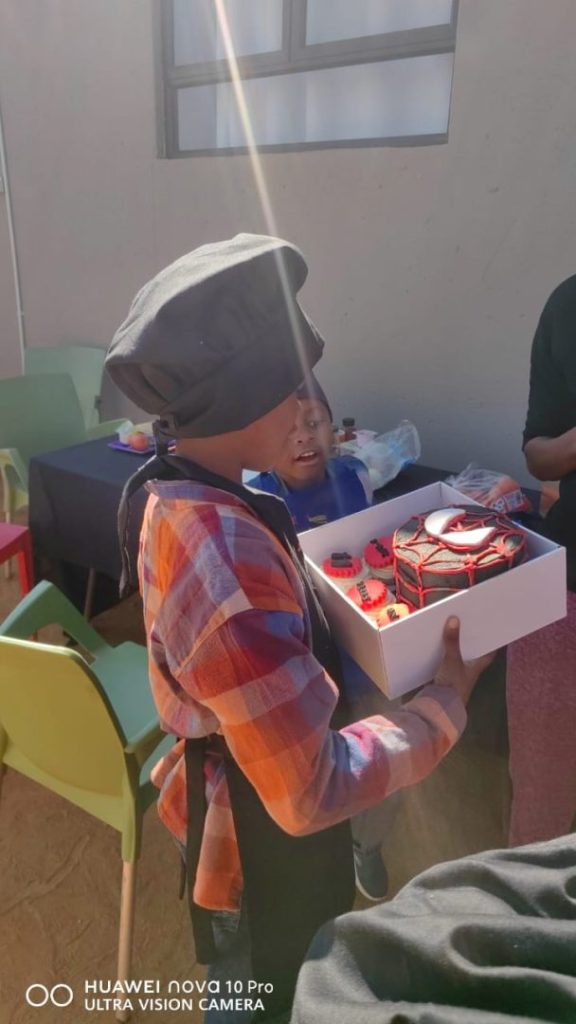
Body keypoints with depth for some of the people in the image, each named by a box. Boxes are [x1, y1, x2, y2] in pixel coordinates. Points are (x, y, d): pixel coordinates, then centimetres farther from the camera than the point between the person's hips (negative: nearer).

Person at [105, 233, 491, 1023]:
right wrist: (446, 700, -23)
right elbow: (312, 792, -33)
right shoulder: (232, 572, -41)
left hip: (229, 797, 8)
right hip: (267, 844, -7)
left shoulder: (172, 494, -10)